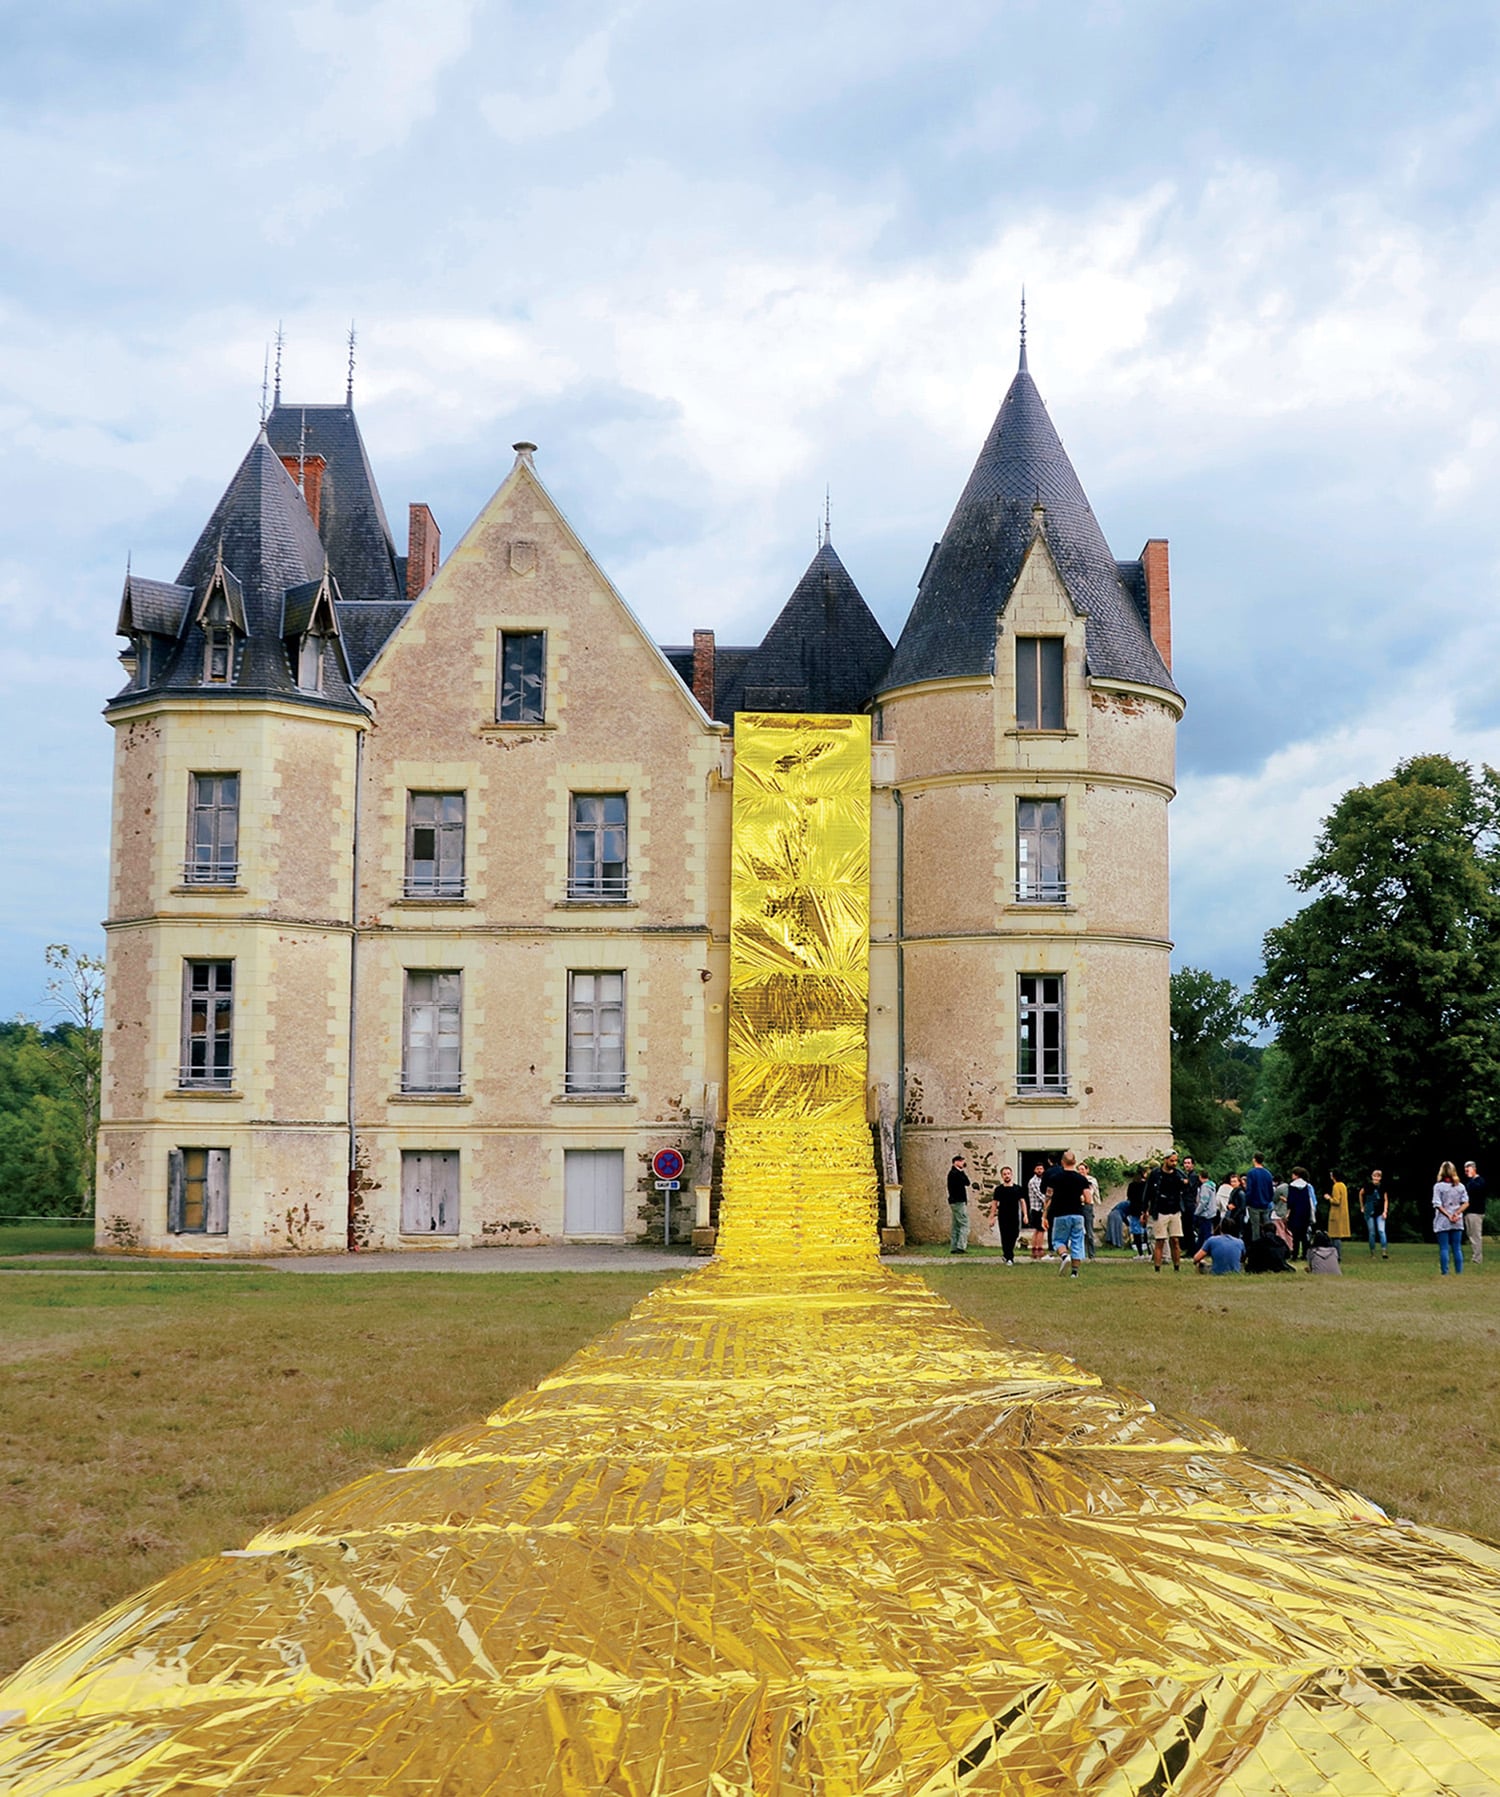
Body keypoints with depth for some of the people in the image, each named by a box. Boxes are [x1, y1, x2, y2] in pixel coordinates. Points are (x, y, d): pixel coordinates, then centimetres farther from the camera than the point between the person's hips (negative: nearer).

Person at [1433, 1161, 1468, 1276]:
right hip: (1458, 1223, 3)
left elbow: (1437, 1205, -13)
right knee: (1457, 1249, 9)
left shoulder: (1438, 1186, -8)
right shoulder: (1460, 1186, 3)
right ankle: (1459, 1273, 9)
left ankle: (1445, 1274, -1)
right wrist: (1456, 1213, -9)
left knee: (1444, 1249, 1)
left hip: (1442, 1222, -3)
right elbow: (1466, 1203, -1)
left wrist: (1448, 1215, -11)